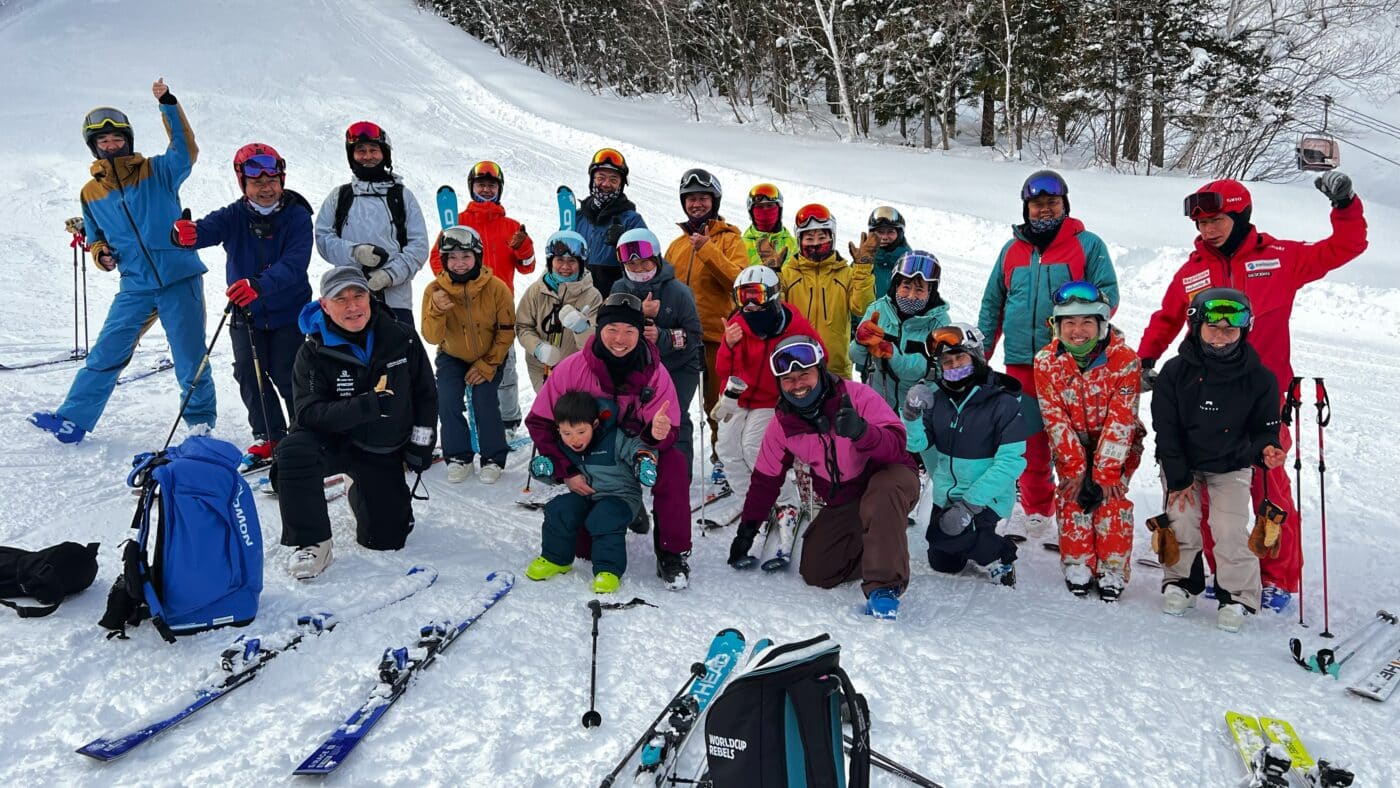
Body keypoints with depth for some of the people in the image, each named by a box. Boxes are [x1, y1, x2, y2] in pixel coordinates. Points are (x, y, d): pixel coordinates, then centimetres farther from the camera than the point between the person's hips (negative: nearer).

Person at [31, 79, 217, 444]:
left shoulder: (157, 172, -1)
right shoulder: (91, 193, 10)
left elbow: (186, 152, -19)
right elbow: (95, 238, 21)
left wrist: (168, 105, -27)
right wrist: (100, 254, -2)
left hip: (180, 279, -3)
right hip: (135, 288, 3)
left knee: (191, 359, 2)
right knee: (105, 355, 3)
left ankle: (201, 421, 21)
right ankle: (72, 419, 13)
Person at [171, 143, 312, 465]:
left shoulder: (297, 217, -12)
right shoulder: (235, 215, -3)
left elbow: (294, 264, -26)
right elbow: (207, 229, -22)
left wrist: (260, 285, -43)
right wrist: (184, 234, -47)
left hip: (288, 313, -4)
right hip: (245, 314, 4)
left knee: (287, 376, -3)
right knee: (250, 376, 5)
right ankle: (269, 437, 21)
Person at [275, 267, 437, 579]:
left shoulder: (402, 339, -8)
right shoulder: (314, 352, -13)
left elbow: (425, 393, 4)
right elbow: (309, 413, -22)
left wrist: (421, 442, -2)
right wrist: (366, 406, -36)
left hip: (384, 452, 2)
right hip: (333, 440, -2)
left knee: (386, 538, 1)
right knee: (293, 453, -36)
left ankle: (361, 495, 37)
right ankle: (312, 543, -17)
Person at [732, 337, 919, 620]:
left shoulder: (857, 395, -20)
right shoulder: (782, 424, -5)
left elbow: (896, 445, -28)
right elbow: (765, 479, 6)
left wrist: (861, 432, -48)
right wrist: (747, 528, 4)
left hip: (891, 478, -5)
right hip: (843, 503, 5)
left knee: (882, 492, -41)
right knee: (815, 572, -6)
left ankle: (885, 585, -30)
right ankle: (883, 550, 16)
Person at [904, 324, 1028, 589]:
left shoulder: (1003, 402, -19)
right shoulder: (938, 398, -3)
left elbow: (1011, 461, -23)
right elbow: (916, 444, -3)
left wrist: (970, 503, -28)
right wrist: (912, 413, -24)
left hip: (985, 498, -6)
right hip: (946, 495, 6)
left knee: (946, 535, -27)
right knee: (941, 564, 14)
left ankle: (999, 554, 0)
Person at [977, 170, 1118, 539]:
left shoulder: (1088, 245, 4)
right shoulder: (1011, 250, 15)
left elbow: (1107, 294, -1)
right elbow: (992, 305, 20)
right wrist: (978, 353, 16)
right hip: (1021, 364, 4)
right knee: (1030, 441, 8)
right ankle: (1036, 509, 22)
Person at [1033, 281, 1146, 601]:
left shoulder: (1124, 359, -22)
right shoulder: (1046, 361, -16)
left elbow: (1120, 421, -21)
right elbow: (1056, 420, -14)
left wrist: (1104, 474, -23)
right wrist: (1076, 470, -19)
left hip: (1117, 445, -1)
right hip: (1071, 444, 2)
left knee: (1111, 498, -17)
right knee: (1072, 494, -14)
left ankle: (1112, 571, -4)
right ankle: (1077, 568, -1)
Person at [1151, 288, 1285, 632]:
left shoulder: (1259, 378, -13)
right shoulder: (1175, 371, -14)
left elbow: (1264, 428, -2)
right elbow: (1166, 429, -10)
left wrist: (1266, 449, -27)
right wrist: (1178, 479, -11)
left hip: (1231, 466, 0)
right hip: (1181, 463, 1)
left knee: (1230, 529, -12)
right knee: (1182, 521, -10)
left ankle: (1237, 596, 5)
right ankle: (1181, 582, 13)